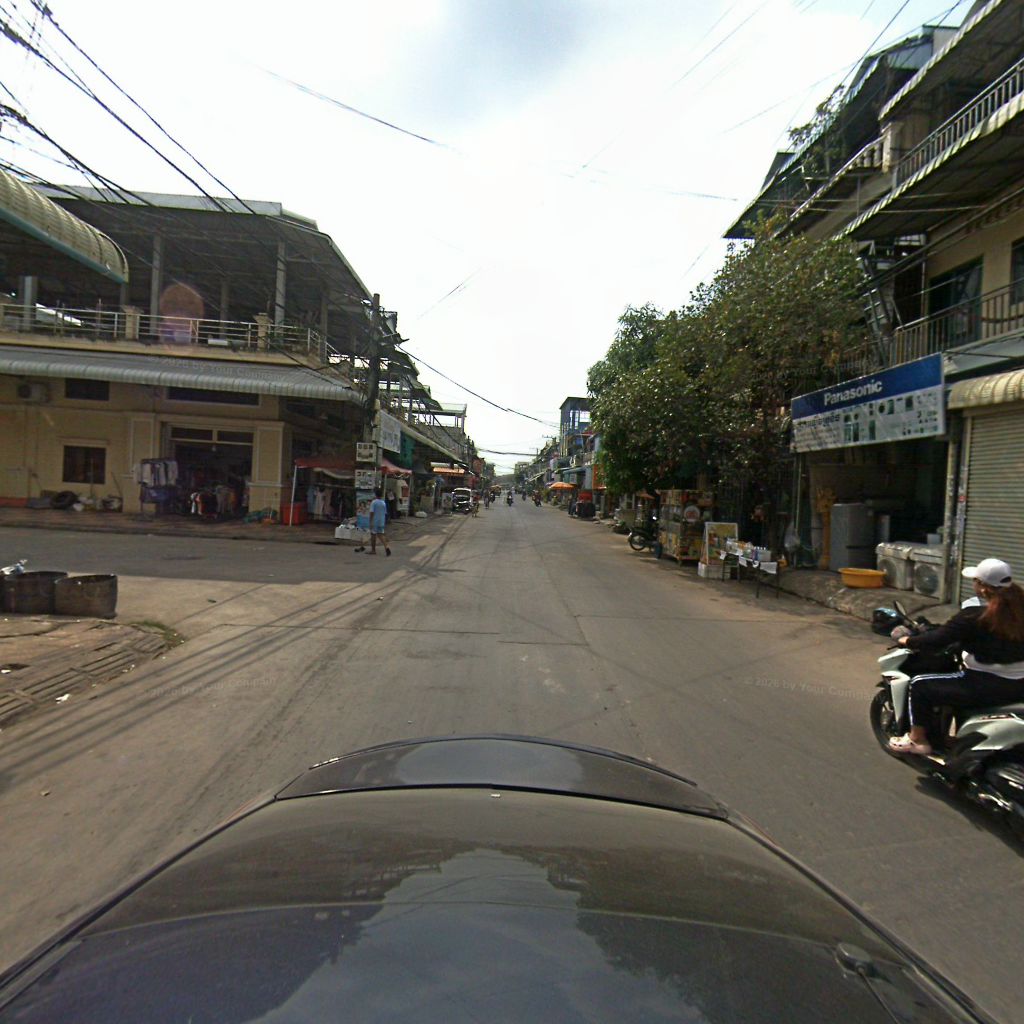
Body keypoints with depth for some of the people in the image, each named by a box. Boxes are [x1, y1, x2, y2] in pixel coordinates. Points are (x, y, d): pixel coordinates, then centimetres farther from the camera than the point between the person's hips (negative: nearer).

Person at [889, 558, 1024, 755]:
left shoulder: (974, 616, -20)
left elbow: (936, 640, -17)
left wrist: (907, 641, 0)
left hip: (988, 687, -8)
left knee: (920, 685, 5)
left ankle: (918, 740, 17)